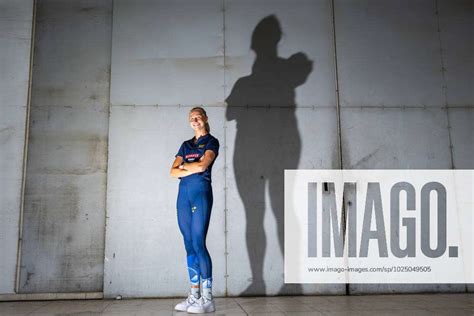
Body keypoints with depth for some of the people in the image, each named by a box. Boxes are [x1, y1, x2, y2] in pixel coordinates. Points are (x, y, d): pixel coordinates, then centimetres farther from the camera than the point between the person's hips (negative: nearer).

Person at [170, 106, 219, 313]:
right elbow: (173, 172, 9)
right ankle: (194, 297, 10)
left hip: (201, 192, -6)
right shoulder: (186, 145, 20)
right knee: (189, 245, 5)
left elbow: (202, 165, -12)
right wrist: (193, 169, -5)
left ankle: (208, 299, -7)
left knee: (198, 244, -12)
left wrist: (184, 166, 4)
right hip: (183, 193, 6)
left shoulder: (211, 142, 4)